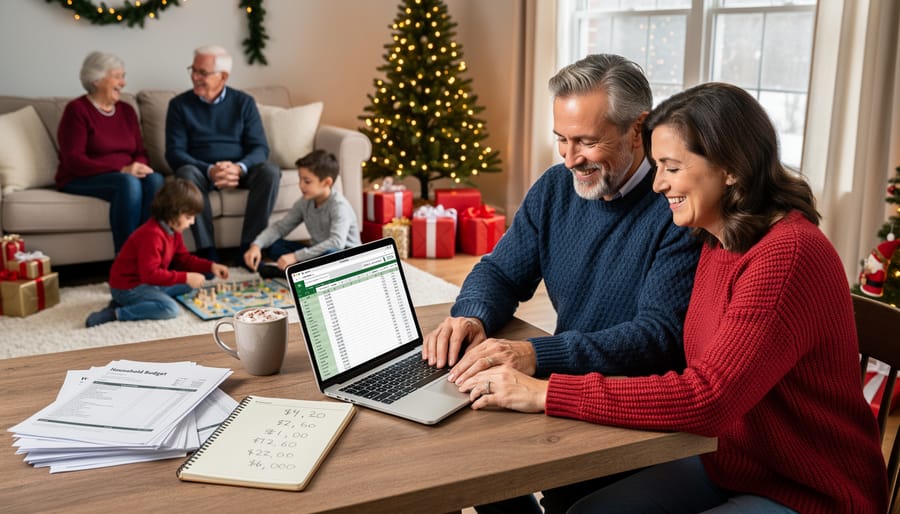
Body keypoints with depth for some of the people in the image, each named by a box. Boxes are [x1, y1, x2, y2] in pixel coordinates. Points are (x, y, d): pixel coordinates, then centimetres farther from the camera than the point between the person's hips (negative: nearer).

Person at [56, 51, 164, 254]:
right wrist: (121, 170, -25)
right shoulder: (77, 110, -5)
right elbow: (74, 161, -15)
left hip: (124, 176, 5)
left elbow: (140, 151, 11)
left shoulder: (126, 110, 14)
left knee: (155, 180, -27)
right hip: (82, 180, -5)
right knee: (128, 183, -36)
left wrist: (139, 166, -15)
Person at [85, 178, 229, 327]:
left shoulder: (172, 230, 5)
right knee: (170, 308, -27)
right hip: (128, 286, -11)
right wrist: (186, 277, -29)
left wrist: (211, 267, 3)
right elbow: (150, 274, -31)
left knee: (188, 286, 15)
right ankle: (116, 313, -20)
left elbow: (183, 259, 15)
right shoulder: (152, 235, -27)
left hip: (149, 282, 11)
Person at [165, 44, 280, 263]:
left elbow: (260, 148, -2)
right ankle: (207, 251, -34)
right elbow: (174, 152, -7)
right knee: (186, 173, -35)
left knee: (270, 171, -29)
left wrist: (239, 168, -26)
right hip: (201, 171, -1)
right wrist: (209, 171, -25)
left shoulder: (244, 102, 4)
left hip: (239, 170, 1)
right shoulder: (179, 105, 2)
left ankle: (250, 247, -25)